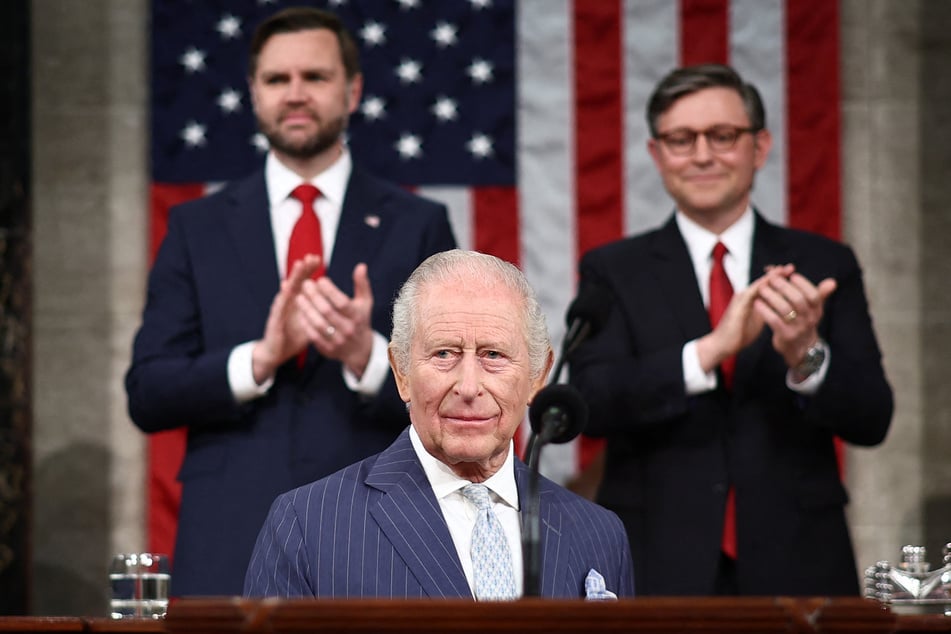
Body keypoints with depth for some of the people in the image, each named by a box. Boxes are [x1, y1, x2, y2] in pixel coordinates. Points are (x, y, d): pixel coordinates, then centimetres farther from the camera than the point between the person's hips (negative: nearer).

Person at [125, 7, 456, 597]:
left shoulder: (418, 226, 6)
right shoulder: (198, 228, 9)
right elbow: (147, 395, 3)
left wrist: (367, 355, -18)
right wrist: (261, 358, -14)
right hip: (230, 551, 1)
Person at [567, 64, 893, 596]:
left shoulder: (824, 266, 5)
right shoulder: (612, 272, 3)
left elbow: (871, 422, -2)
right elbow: (590, 403, -12)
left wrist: (807, 355, -22)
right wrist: (710, 349, -24)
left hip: (796, 568, 1)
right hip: (658, 571, -1)